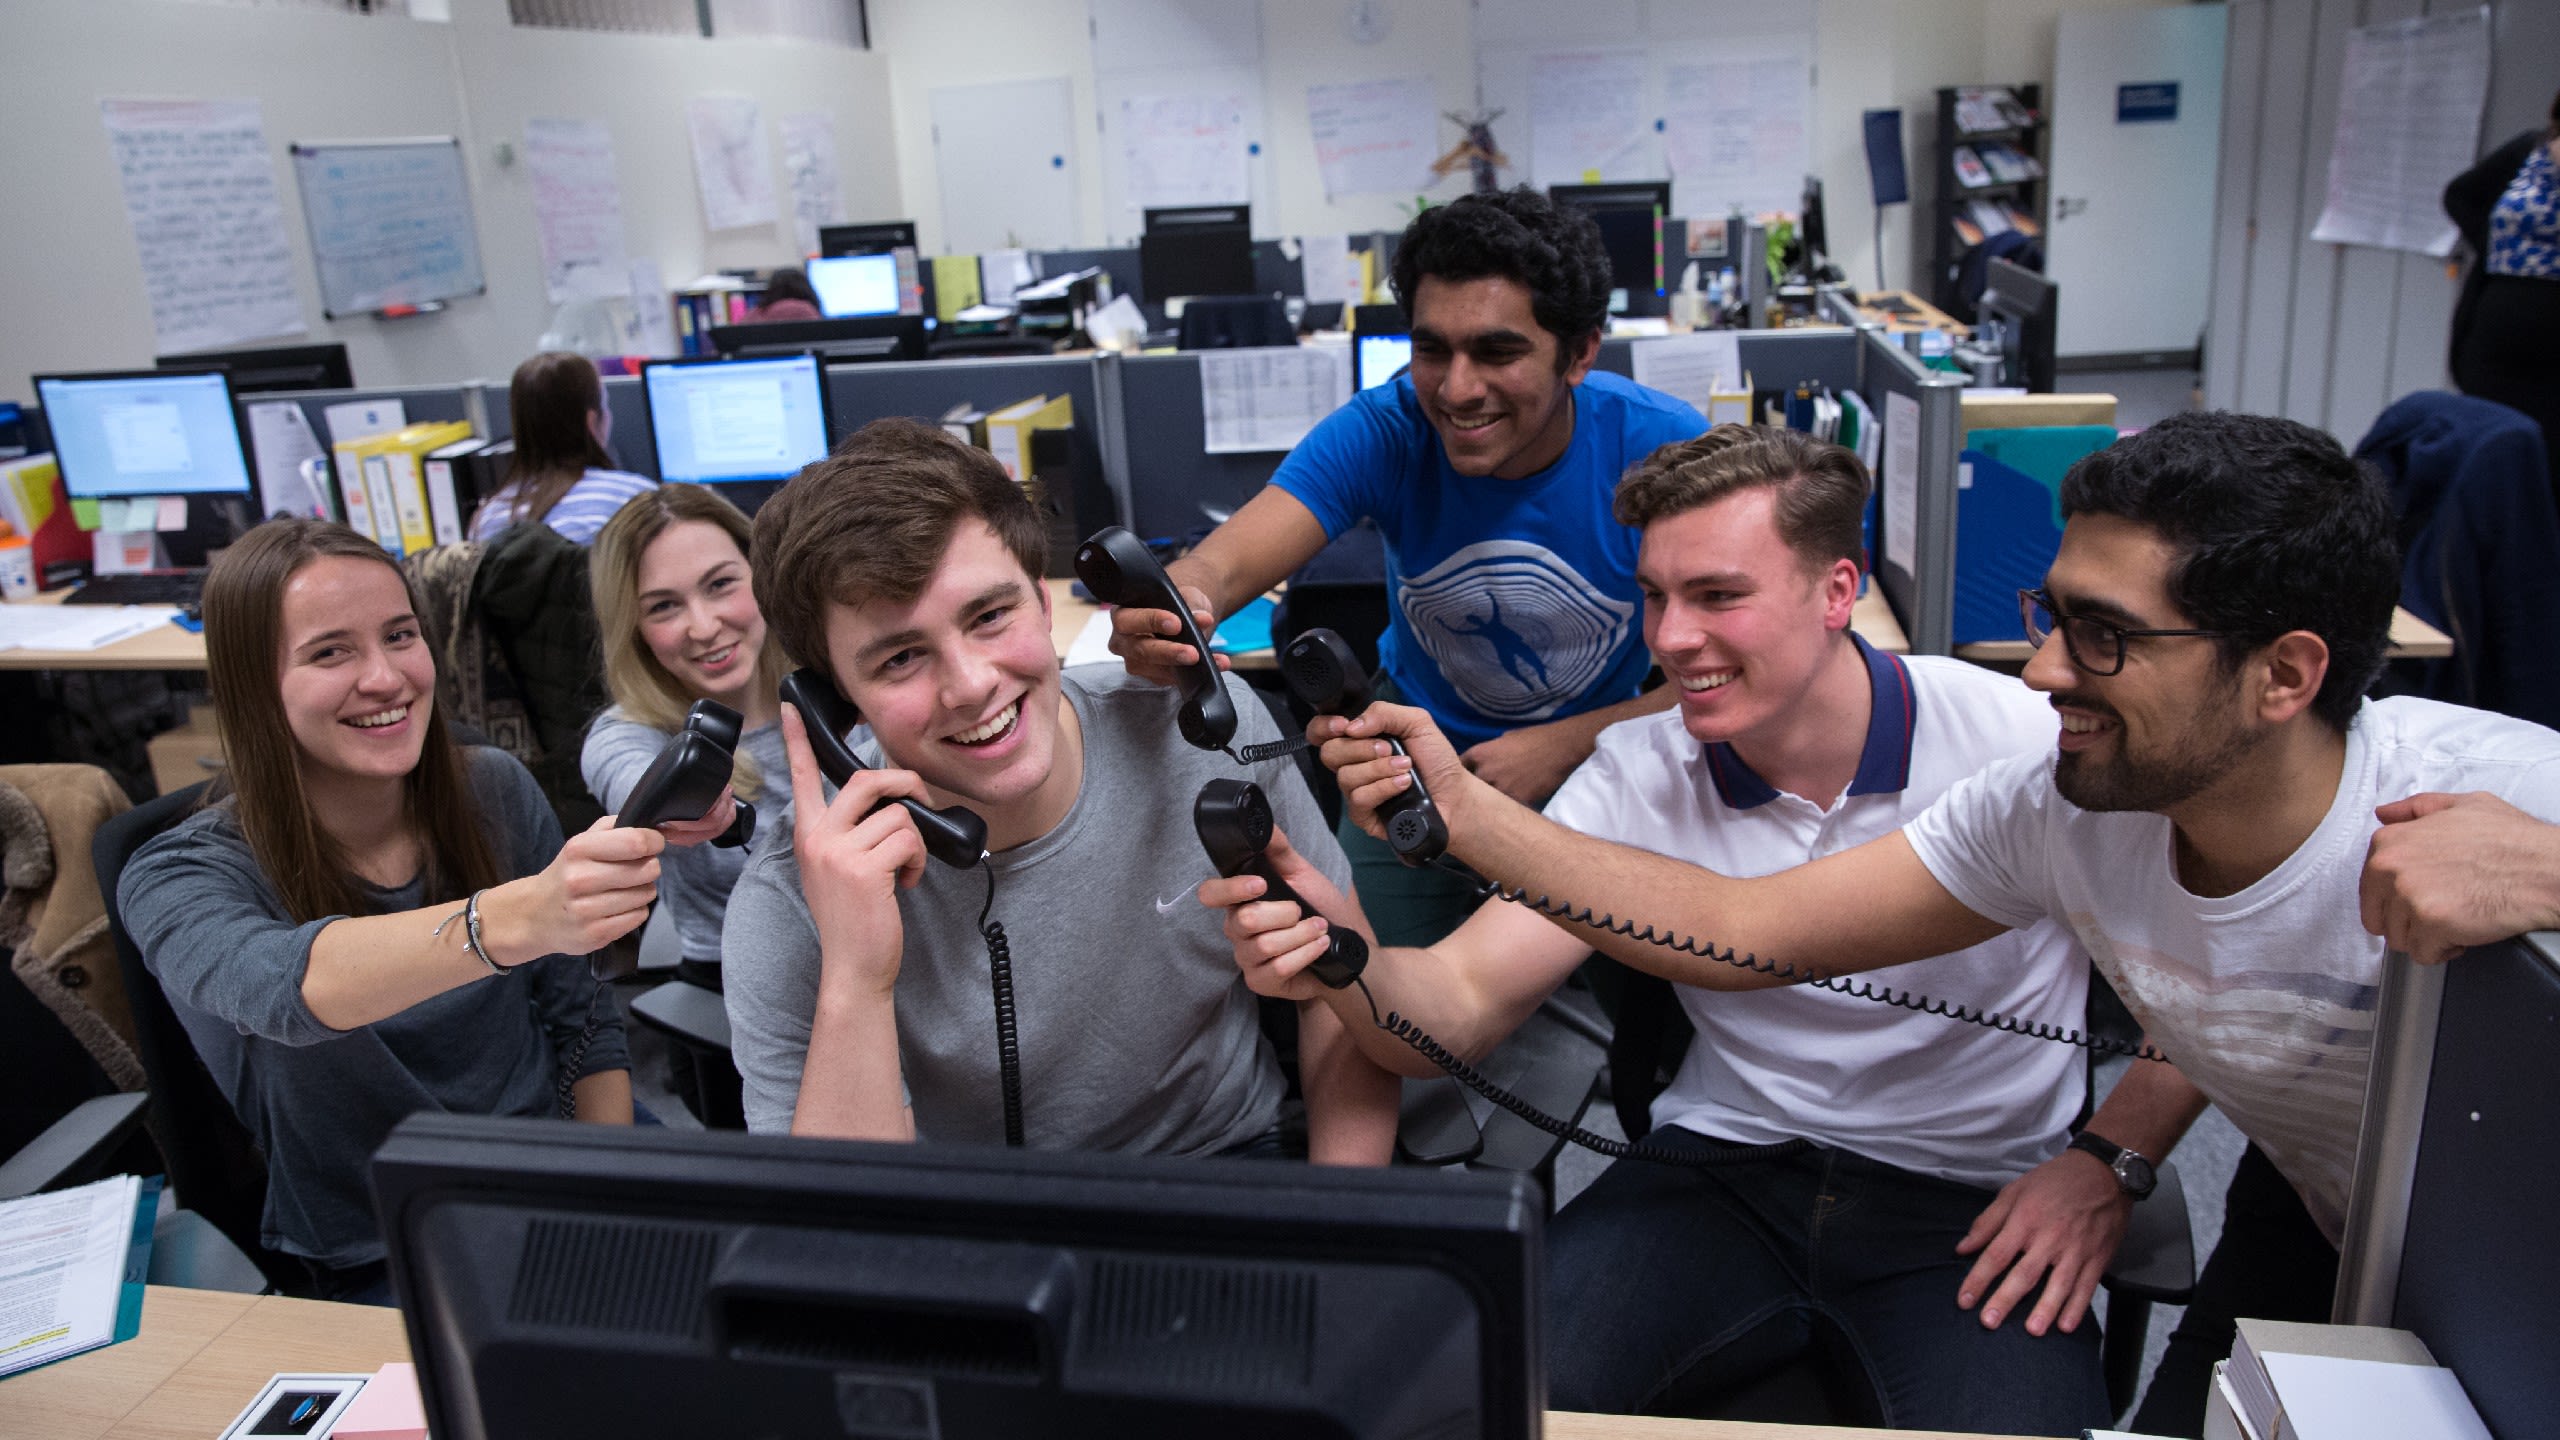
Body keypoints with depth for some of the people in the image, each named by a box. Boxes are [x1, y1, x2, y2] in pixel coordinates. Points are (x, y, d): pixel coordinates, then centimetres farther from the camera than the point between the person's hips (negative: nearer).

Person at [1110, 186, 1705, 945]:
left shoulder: (1663, 447, -23)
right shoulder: (1383, 430, -21)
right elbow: (1226, 563, -34)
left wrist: (1568, 745, -28)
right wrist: (1177, 606, -58)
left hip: (1601, 750, 0)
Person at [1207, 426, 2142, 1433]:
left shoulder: (2030, 743, -13)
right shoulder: (1637, 776, -4)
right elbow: (1459, 1005, -11)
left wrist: (2111, 1163, -12)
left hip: (1970, 1199, -1)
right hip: (1727, 1163, 2)